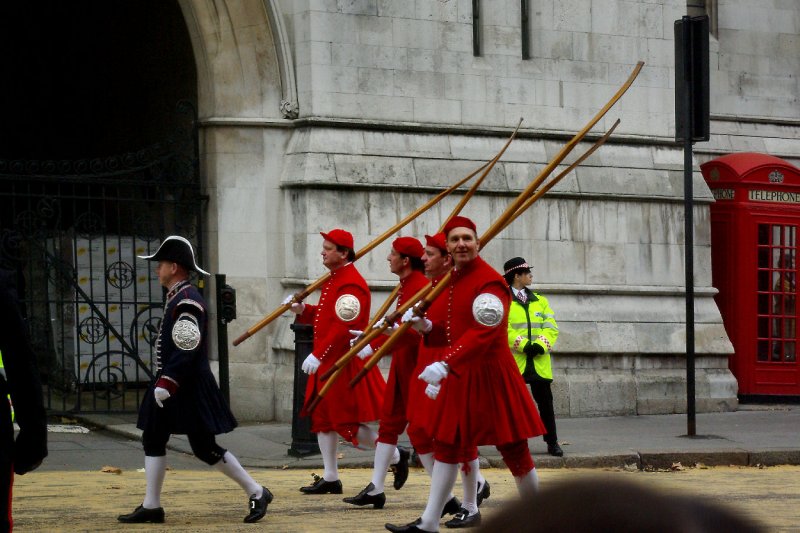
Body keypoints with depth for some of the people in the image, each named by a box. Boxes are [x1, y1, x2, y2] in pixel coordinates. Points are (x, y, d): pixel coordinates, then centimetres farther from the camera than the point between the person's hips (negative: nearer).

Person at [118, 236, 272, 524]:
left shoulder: (188, 301, -18)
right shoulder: (177, 297, 13)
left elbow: (188, 349, -25)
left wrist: (167, 383, -26)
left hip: (190, 389, -10)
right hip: (170, 385, 10)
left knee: (204, 447, -5)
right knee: (152, 440, 9)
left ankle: (256, 493, 4)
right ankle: (151, 506, 14)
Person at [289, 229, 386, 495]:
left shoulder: (351, 284, -19)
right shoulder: (334, 279, 14)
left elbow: (343, 326, -26)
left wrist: (318, 355, -26)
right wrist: (302, 310, 5)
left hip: (345, 364, -11)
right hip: (328, 363, 11)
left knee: (351, 424, -6)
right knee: (322, 417, 10)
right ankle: (330, 479, 16)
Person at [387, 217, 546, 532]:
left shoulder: (489, 282, -16)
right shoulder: (446, 283, 10)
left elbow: (484, 332, -26)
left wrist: (446, 364, -34)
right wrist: (425, 327, -7)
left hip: (489, 375, -8)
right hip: (458, 377, 8)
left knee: (512, 447, 1)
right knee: (447, 444, 8)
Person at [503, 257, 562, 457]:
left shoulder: (540, 301, 17)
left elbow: (551, 327, 8)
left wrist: (540, 345, -10)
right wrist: (523, 345, -17)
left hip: (539, 363, 4)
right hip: (514, 362, -4)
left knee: (545, 401, 3)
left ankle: (552, 442, 7)